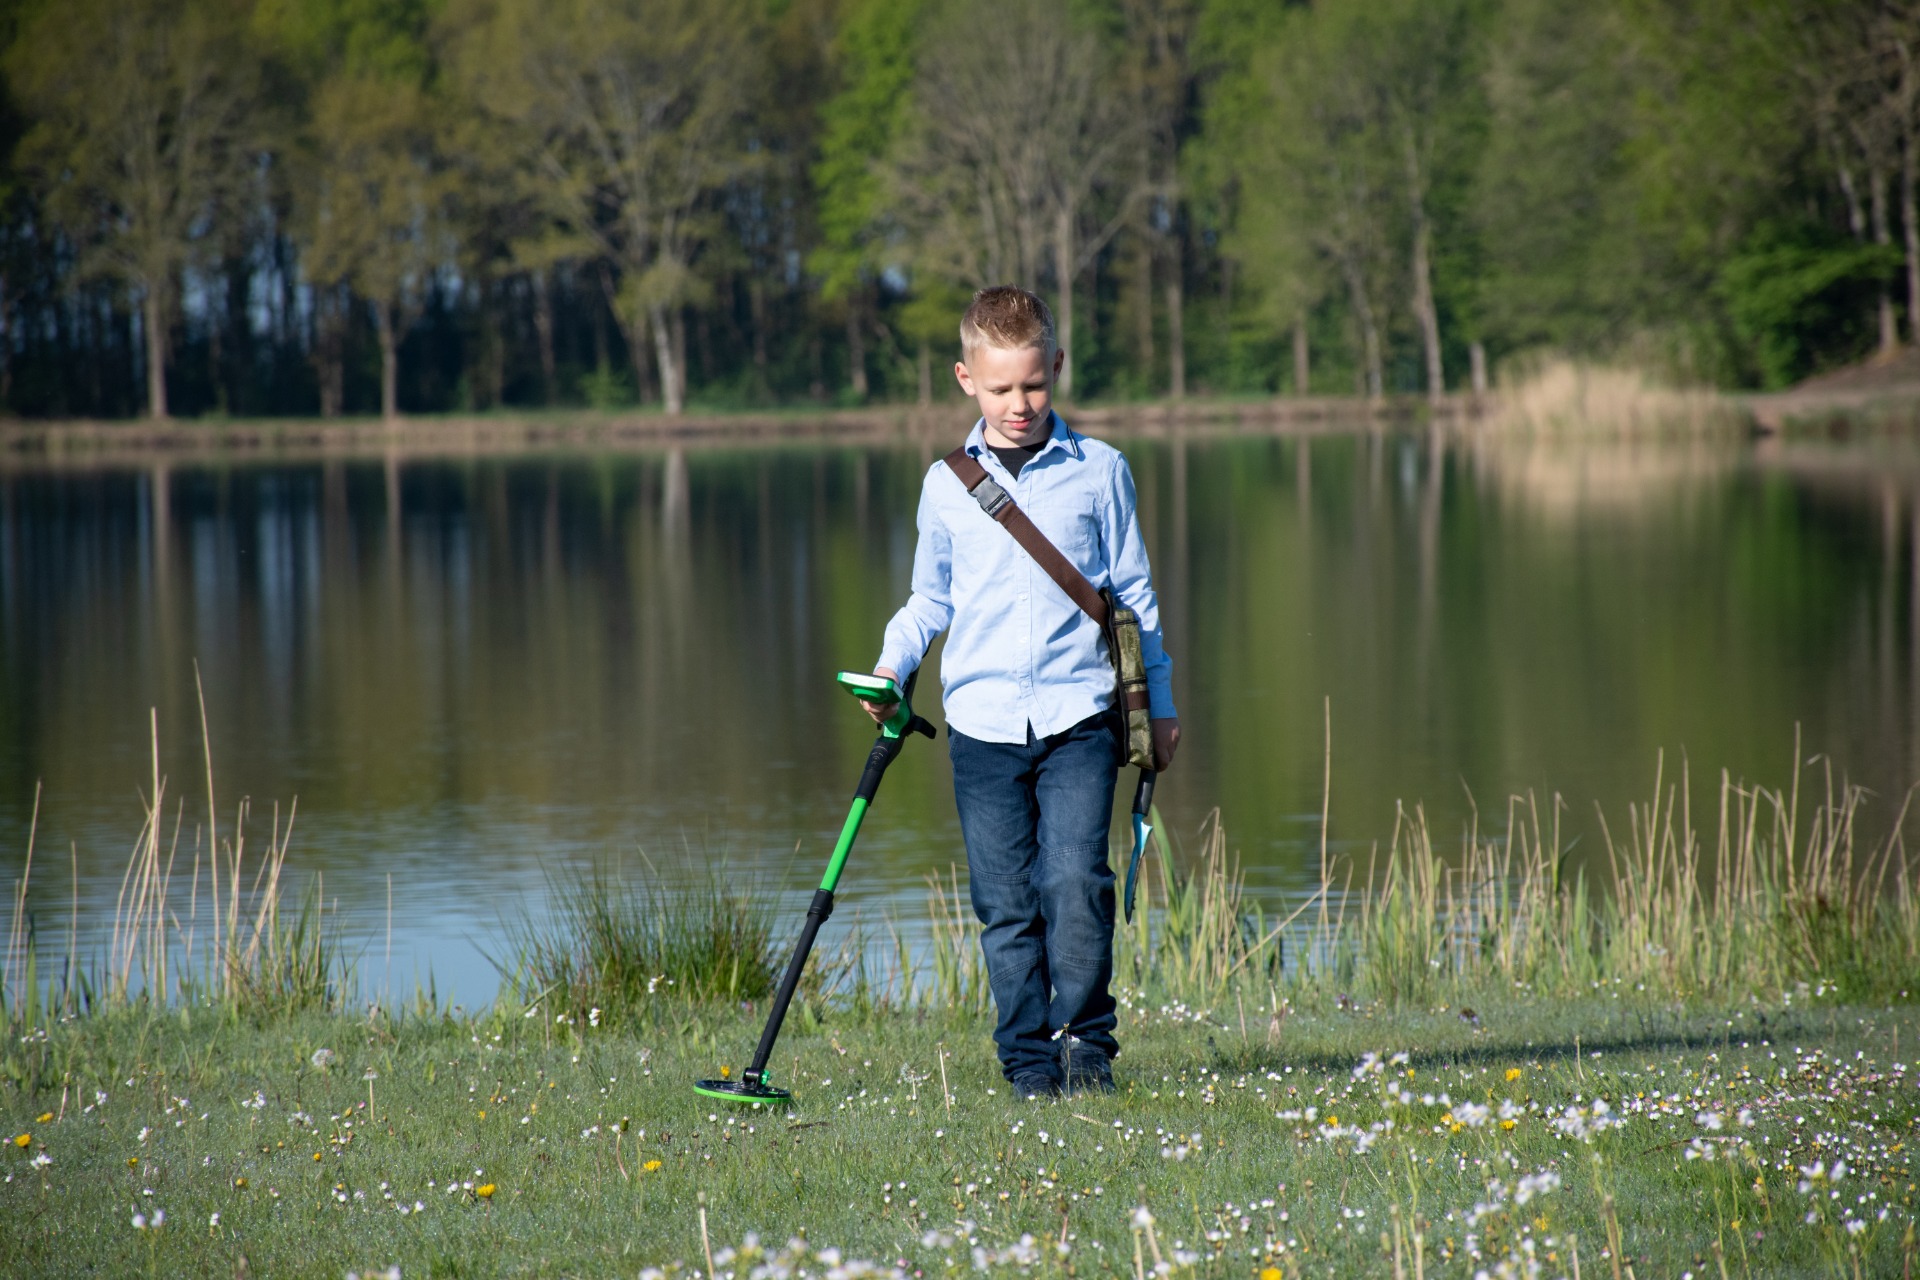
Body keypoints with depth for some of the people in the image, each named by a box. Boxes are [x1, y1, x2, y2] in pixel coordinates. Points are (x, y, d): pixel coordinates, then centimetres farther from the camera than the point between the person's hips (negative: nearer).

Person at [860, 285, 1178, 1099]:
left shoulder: (1098, 472, 6)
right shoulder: (946, 485, 8)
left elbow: (1134, 593, 12)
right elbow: (930, 600, 19)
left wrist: (1159, 703, 13)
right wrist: (892, 666, 1)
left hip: (1080, 716, -2)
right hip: (983, 720, 2)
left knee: (1075, 881, -15)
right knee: (1006, 903, 1)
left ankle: (1085, 1038, 0)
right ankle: (1030, 1061, 10)